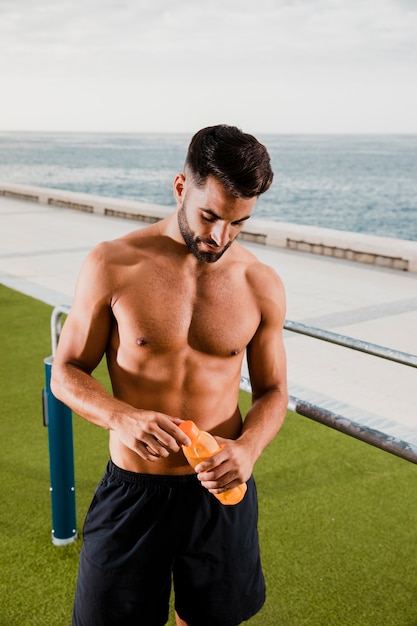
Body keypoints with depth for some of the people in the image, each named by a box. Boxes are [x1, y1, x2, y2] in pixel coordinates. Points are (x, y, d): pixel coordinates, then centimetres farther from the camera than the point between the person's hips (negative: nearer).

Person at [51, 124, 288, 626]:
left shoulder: (261, 286, -5)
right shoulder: (112, 265, -11)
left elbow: (272, 390, 5)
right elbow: (67, 373, -5)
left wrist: (248, 447, -17)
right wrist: (123, 418, -25)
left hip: (221, 490, 2)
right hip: (133, 491, -1)